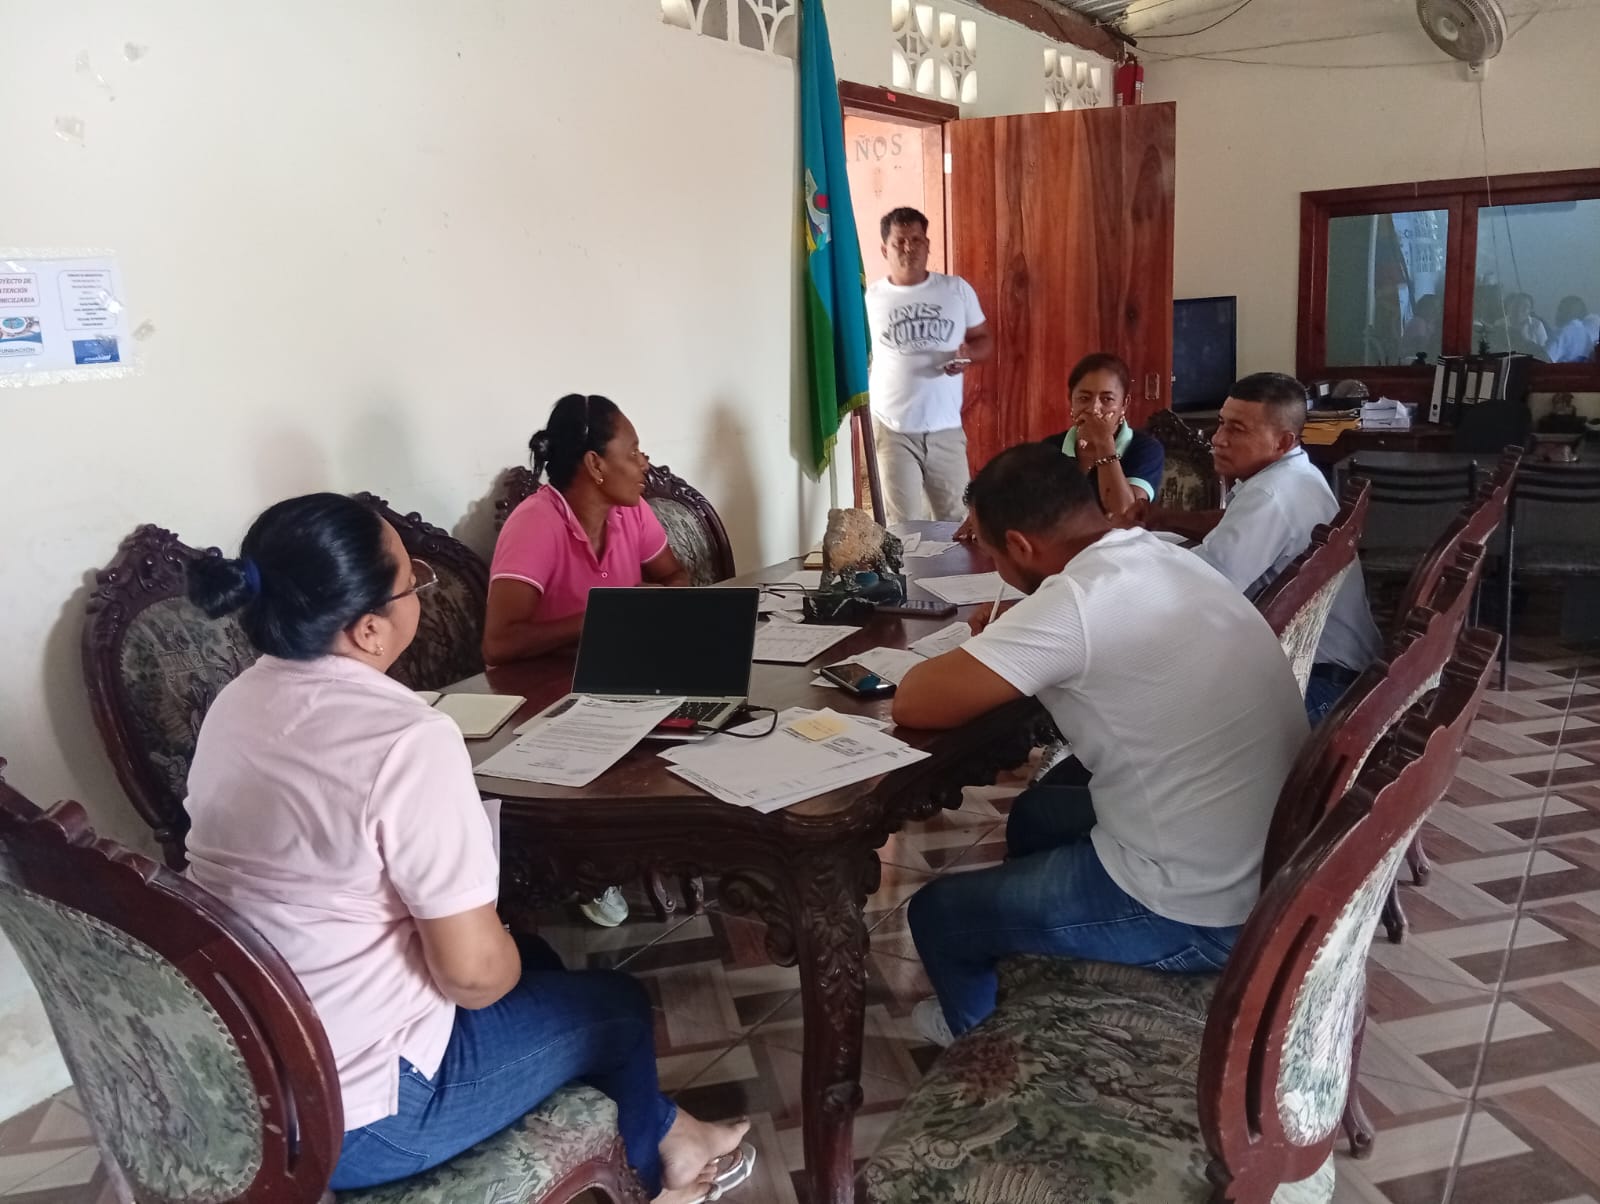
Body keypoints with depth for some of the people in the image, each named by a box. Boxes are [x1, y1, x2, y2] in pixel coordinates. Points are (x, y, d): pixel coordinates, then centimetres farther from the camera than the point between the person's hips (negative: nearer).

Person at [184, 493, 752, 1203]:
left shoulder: (239, 701, -2)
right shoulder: (408, 738, -28)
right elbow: (474, 973, -25)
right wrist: (506, 959, -2)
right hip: (351, 1118, -8)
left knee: (535, 959, 26)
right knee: (617, 1004, 15)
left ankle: (659, 1146, 43)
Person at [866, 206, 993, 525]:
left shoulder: (957, 289, 3)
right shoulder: (870, 298, -1)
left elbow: (985, 339, 9)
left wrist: (969, 353, -13)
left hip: (946, 428, 2)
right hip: (893, 430, -2)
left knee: (956, 520, 10)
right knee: (904, 526, 1)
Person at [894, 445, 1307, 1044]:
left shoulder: (1076, 599, -25)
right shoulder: (1167, 559, 2)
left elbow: (914, 704, -21)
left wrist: (968, 652, -1)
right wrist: (1009, 638, 8)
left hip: (1199, 910, -9)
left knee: (937, 913, 9)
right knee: (1034, 815, 30)